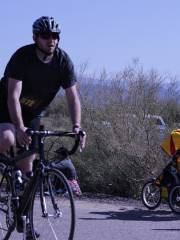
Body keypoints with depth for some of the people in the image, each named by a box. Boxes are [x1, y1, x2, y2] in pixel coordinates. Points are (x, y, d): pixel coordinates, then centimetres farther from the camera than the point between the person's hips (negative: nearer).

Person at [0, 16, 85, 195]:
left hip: (33, 113, 4)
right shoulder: (22, 56, -27)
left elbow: (73, 98, -15)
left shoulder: (63, 61, -16)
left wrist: (76, 126, -32)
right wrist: (20, 128, -47)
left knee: (27, 161, 1)